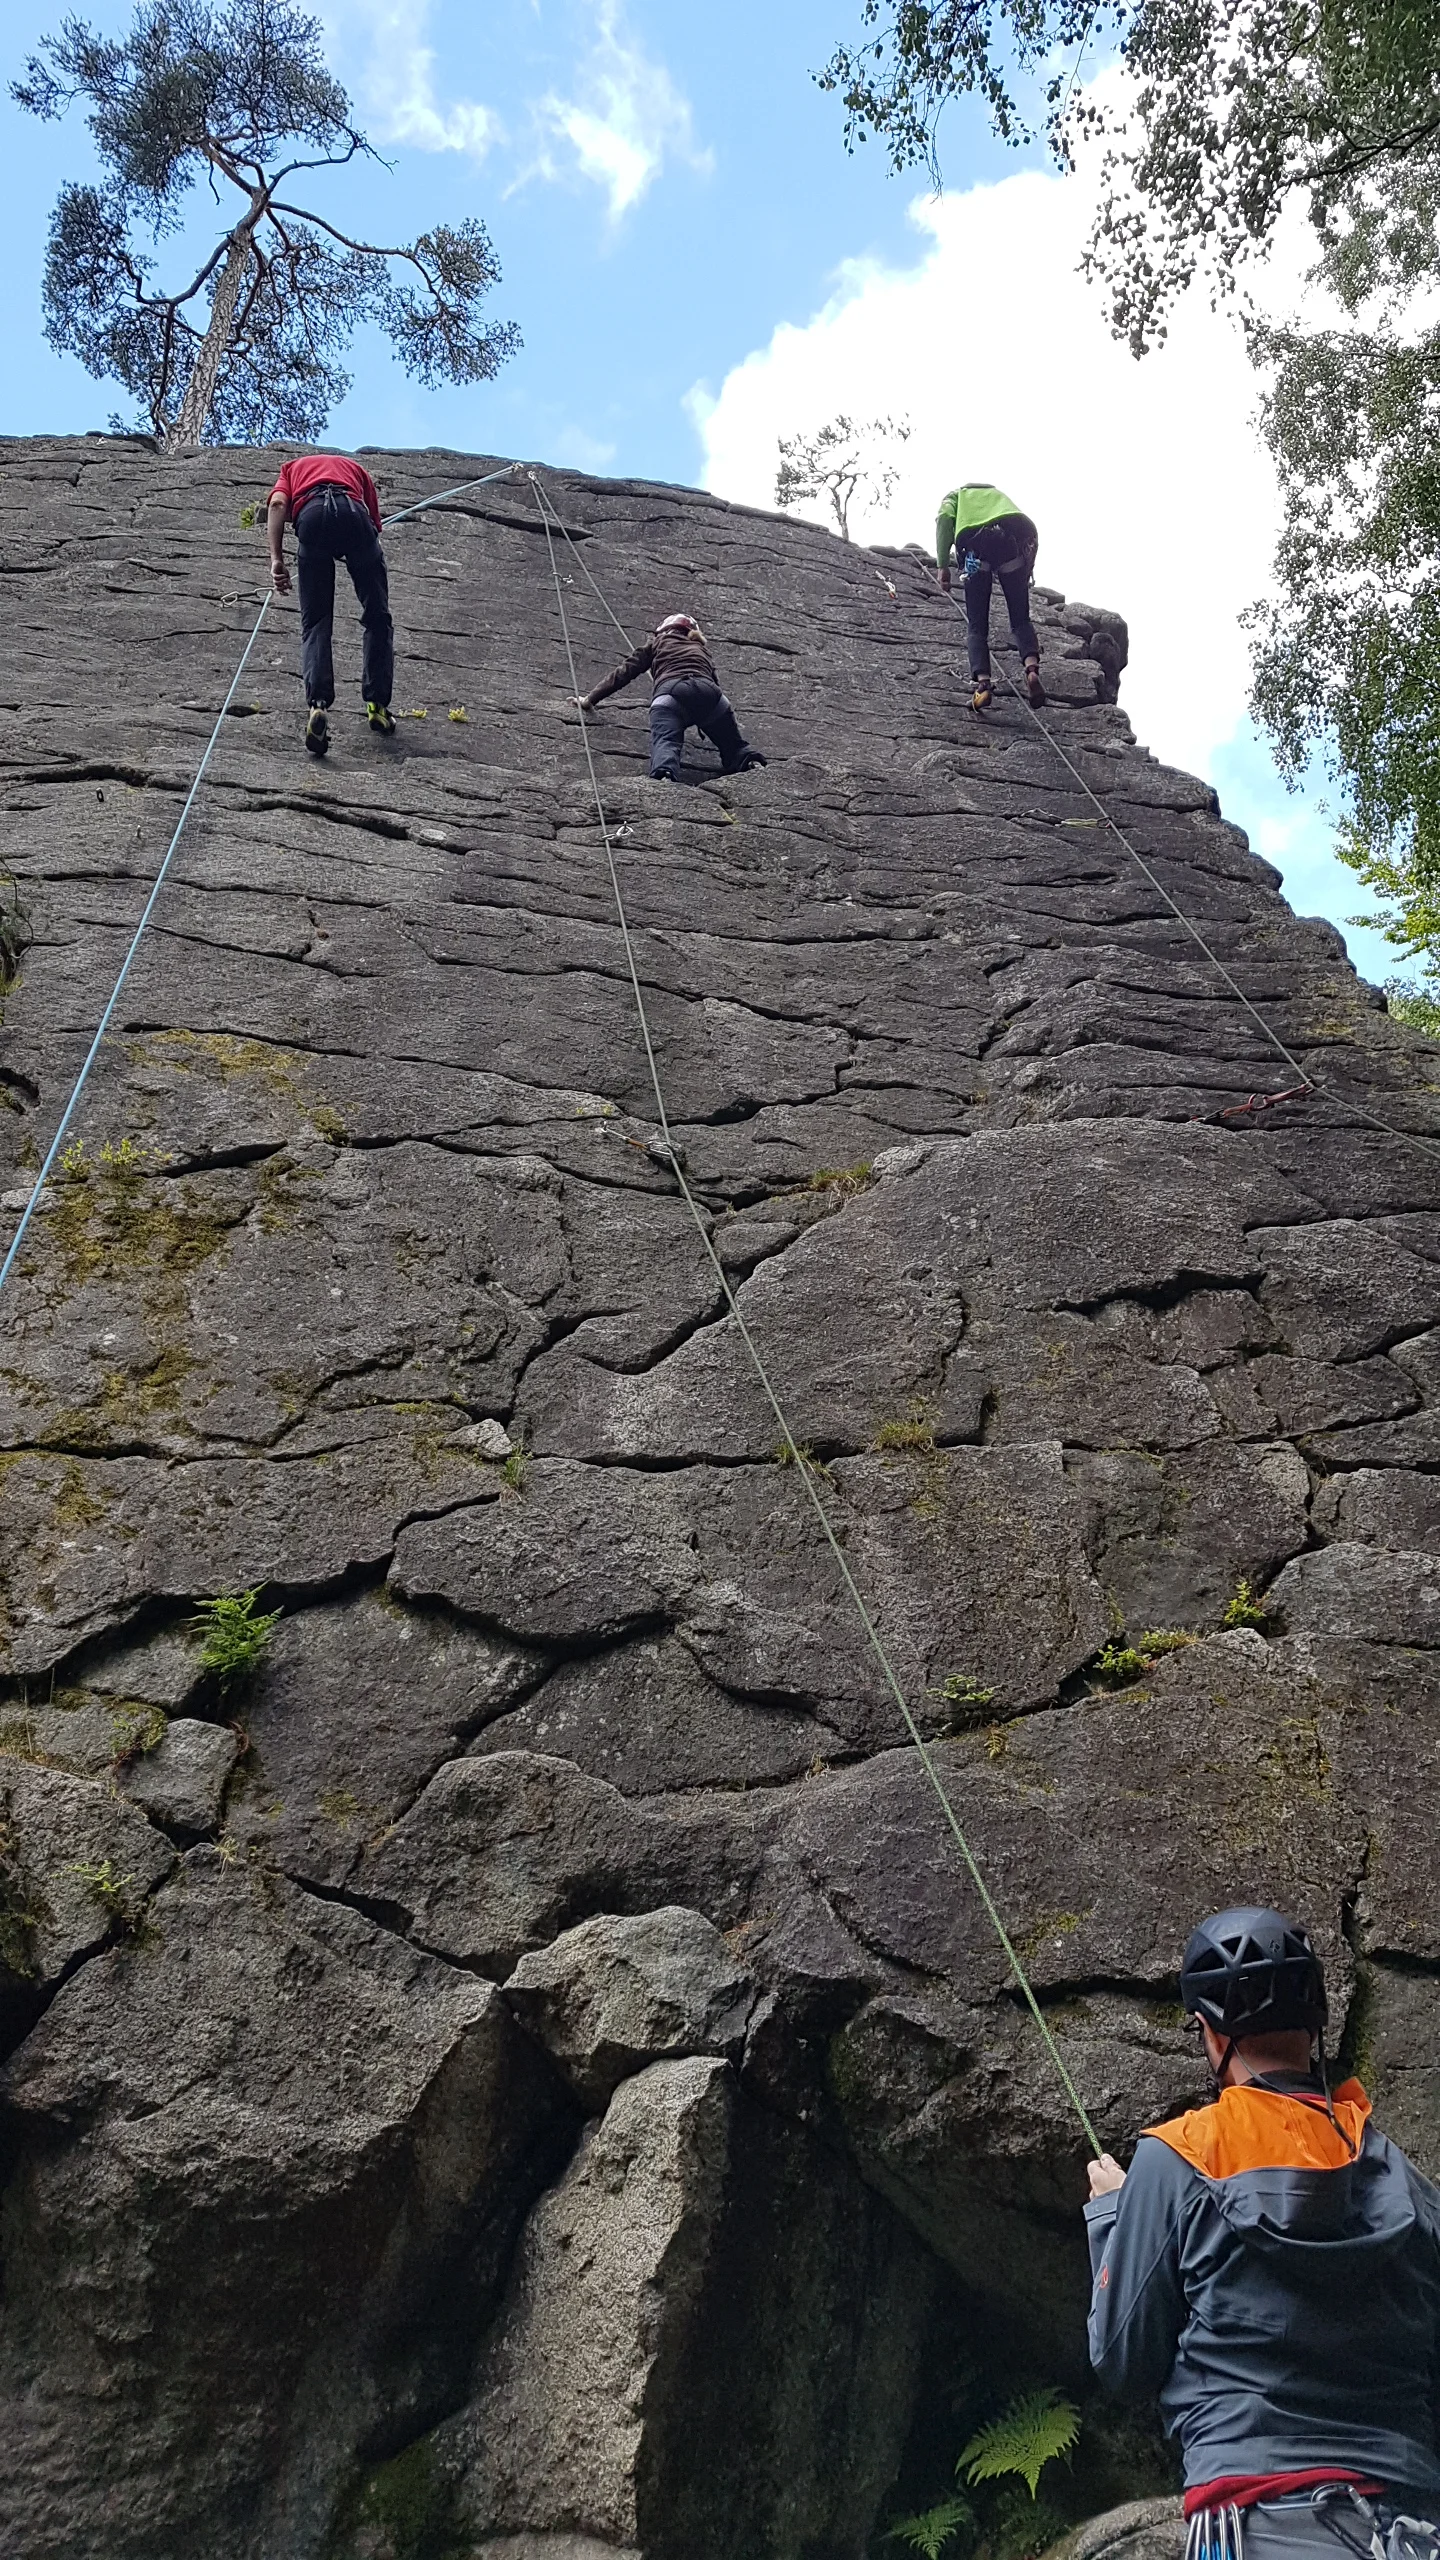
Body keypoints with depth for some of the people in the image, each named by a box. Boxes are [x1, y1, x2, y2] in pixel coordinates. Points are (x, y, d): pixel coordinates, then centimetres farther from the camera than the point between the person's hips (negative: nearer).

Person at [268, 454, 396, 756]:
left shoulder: (294, 467, 36)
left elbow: (278, 503, 12)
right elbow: (374, 524, 31)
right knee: (377, 617, 12)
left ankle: (317, 704, -16)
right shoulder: (356, 468, 40)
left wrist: (276, 558, 3)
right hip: (353, 511, 0)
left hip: (310, 515, 0)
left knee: (315, 623, 4)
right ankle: (377, 704, 4)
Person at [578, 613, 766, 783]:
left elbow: (624, 672, 28)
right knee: (735, 747, 10)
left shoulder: (657, 642, 33)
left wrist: (591, 698, 33)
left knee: (665, 742, -24)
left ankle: (663, 776, -58)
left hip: (670, 692, -2)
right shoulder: (701, 648, 42)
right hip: (709, 692, 3)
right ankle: (753, 763, -26)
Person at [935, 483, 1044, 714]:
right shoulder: (999, 494, 41)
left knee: (977, 625, 4)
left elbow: (944, 518, 8)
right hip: (1018, 537, 2)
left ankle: (982, 683, -17)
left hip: (977, 541, -2)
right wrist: (1027, 567, 27)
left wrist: (943, 565, 1)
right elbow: (1027, 528, 25)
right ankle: (1032, 667, -19)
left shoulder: (956, 494, 33)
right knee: (1021, 619, 9)